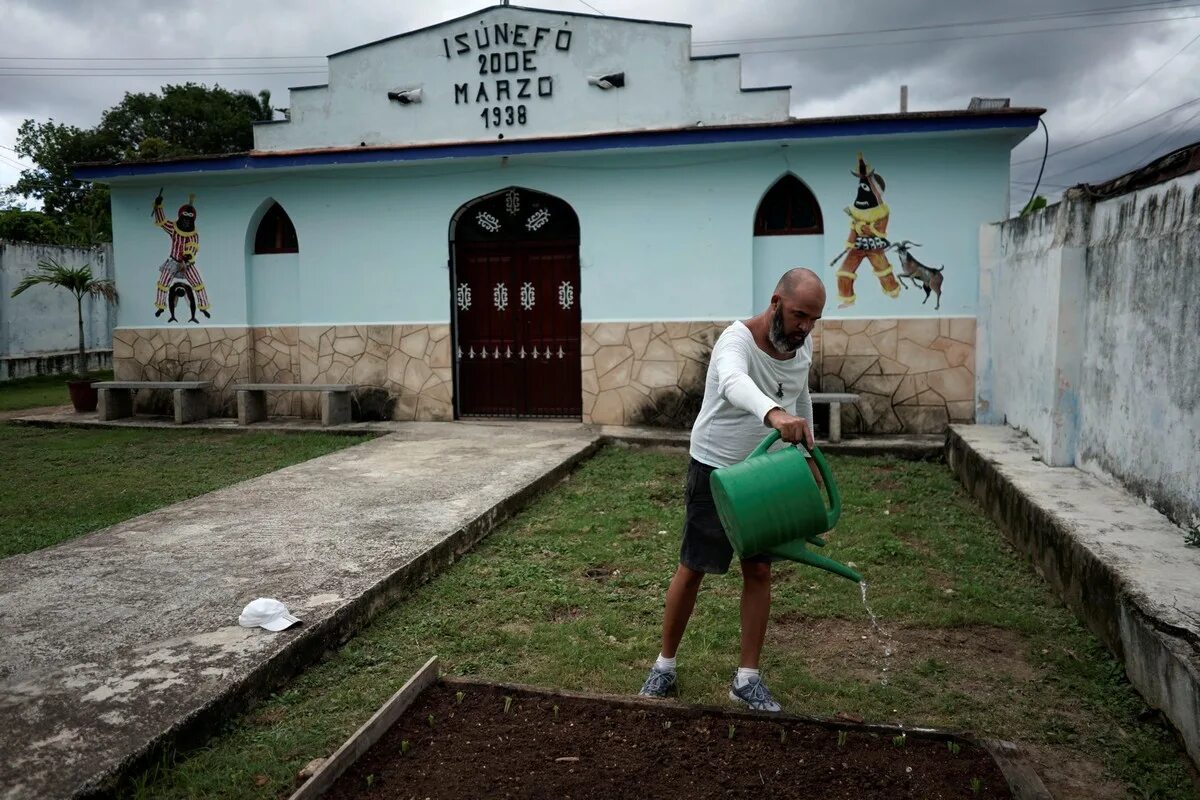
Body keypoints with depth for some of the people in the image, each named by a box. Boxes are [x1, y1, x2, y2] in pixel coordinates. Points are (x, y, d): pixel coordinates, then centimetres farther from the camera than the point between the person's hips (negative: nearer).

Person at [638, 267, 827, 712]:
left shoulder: (802, 346, -2)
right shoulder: (738, 339, -25)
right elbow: (733, 382, -50)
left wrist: (808, 453, 20)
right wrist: (773, 413, -70)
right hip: (716, 470, -6)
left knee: (759, 571, 7)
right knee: (692, 570, 4)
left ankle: (747, 678, 18)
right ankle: (665, 665, 23)